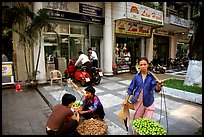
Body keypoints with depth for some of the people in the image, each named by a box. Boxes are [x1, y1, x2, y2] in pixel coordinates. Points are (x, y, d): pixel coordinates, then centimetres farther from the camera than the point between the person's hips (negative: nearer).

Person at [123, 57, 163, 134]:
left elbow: (156, 89, -17)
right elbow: (131, 89, 2)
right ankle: (135, 132, 39)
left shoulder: (152, 76, -8)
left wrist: (158, 86, -40)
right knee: (137, 120, 17)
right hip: (138, 102, 1)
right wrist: (126, 100, 3)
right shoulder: (136, 76, -5)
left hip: (149, 102, -1)